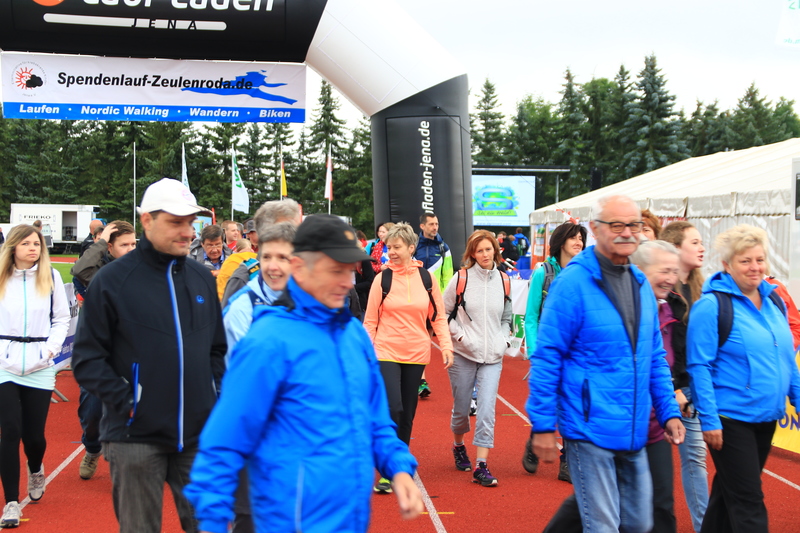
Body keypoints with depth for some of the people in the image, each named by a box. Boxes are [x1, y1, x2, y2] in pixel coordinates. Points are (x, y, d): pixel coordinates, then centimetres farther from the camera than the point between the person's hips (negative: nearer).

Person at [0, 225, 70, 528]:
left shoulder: (51, 277, 3)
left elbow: (62, 318, 7)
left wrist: (51, 348, -5)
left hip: (39, 367, 0)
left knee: (34, 434, 4)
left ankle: (35, 470, 40)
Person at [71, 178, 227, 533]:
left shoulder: (202, 278, 9)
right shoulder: (112, 279, -6)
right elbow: (87, 358, -7)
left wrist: (215, 391, 5)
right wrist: (122, 401, -15)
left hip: (199, 434, 4)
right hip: (137, 435, -4)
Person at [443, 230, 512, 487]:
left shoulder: (503, 281, 5)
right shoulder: (461, 278, -4)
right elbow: (443, 313, 0)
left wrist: (504, 339, 3)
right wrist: (460, 335, -10)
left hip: (492, 357, 2)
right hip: (463, 355, -2)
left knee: (487, 410, -9)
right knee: (461, 408, 9)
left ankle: (481, 466, -6)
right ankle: (459, 446, 39)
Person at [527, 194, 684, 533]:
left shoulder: (641, 284, 10)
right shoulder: (573, 282, -12)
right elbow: (547, 358, -12)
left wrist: (669, 412, 12)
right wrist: (543, 425, -13)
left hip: (634, 432, 7)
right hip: (591, 430, -7)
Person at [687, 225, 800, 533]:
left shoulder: (774, 302, 9)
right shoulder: (712, 305, -13)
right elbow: (699, 367, -15)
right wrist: (709, 420, -18)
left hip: (765, 419, 7)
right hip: (730, 420, -7)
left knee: (729, 493, 18)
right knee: (748, 502, -4)